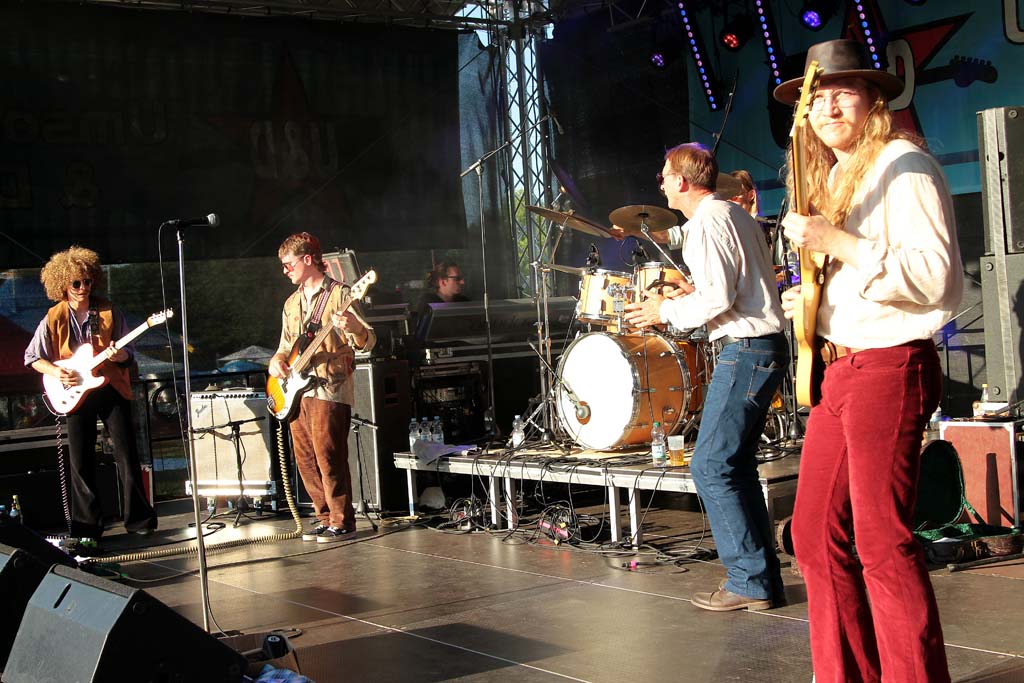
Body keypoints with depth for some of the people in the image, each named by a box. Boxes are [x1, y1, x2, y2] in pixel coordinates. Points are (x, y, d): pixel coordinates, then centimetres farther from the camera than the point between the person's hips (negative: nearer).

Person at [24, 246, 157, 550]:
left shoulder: (109, 312, 1)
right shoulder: (54, 319, -1)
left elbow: (130, 351, 5)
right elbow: (32, 358, 5)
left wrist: (121, 355, -17)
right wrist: (55, 371, -12)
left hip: (112, 390, 0)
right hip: (76, 395, 0)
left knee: (127, 456, 1)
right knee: (80, 464, 2)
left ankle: (139, 518, 14)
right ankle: (85, 528, 11)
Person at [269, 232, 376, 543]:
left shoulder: (340, 295, -5)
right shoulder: (291, 303, 19)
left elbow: (368, 342, -11)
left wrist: (354, 328, -34)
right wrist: (277, 361, 3)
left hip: (329, 389, -8)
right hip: (296, 391, 8)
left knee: (328, 458, -9)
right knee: (305, 460, 9)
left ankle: (342, 520, 1)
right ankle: (325, 515, 20)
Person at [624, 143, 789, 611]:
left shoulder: (706, 222, -12)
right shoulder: (735, 214, 19)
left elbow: (721, 296, -21)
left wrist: (668, 311, -7)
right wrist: (691, 296, 19)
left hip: (746, 351, -10)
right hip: (767, 345, 10)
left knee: (710, 466, -7)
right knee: (736, 464, 13)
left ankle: (749, 580, -4)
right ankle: (763, 580, 15)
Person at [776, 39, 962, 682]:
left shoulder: (903, 166, -8)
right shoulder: (833, 178, 19)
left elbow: (934, 276, -19)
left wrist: (836, 242, -22)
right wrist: (812, 300, 13)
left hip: (890, 366, -9)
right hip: (840, 367, 9)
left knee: (882, 542, -9)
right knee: (816, 534, 10)